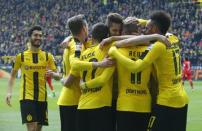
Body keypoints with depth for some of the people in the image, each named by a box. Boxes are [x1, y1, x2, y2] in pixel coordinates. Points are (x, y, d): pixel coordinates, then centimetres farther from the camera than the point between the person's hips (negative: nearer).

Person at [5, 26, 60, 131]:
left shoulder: (48, 56, 6)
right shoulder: (21, 56, 1)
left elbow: (57, 76, 6)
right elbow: (13, 75, 10)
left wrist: (53, 74, -17)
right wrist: (9, 92, -2)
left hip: (42, 97, 3)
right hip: (27, 97, -3)